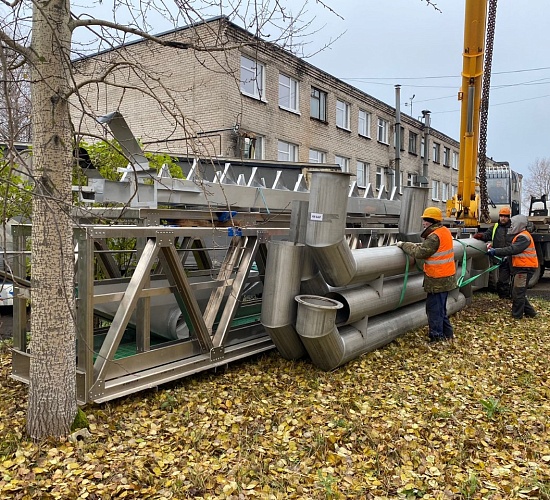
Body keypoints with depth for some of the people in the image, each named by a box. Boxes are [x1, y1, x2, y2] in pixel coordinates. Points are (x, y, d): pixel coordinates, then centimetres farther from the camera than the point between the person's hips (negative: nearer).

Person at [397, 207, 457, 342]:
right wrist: (413, 245, 5)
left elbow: (420, 252, -20)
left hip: (438, 280, -10)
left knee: (434, 308, 0)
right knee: (440, 307, 20)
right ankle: (447, 333, 30)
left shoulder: (435, 236, -21)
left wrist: (403, 245, -10)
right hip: (446, 277, 10)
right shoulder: (445, 231, 10)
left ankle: (436, 337, 7)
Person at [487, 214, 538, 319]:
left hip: (524, 268, -11)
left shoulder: (523, 237, -16)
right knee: (518, 292, 16)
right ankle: (529, 312, 25)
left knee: (518, 293, -4)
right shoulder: (519, 236, 19)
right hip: (520, 267, 11)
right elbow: (511, 248, 15)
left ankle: (516, 315, 5)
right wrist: (495, 251, 4)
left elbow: (512, 250, -25)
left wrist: (495, 252, -24)